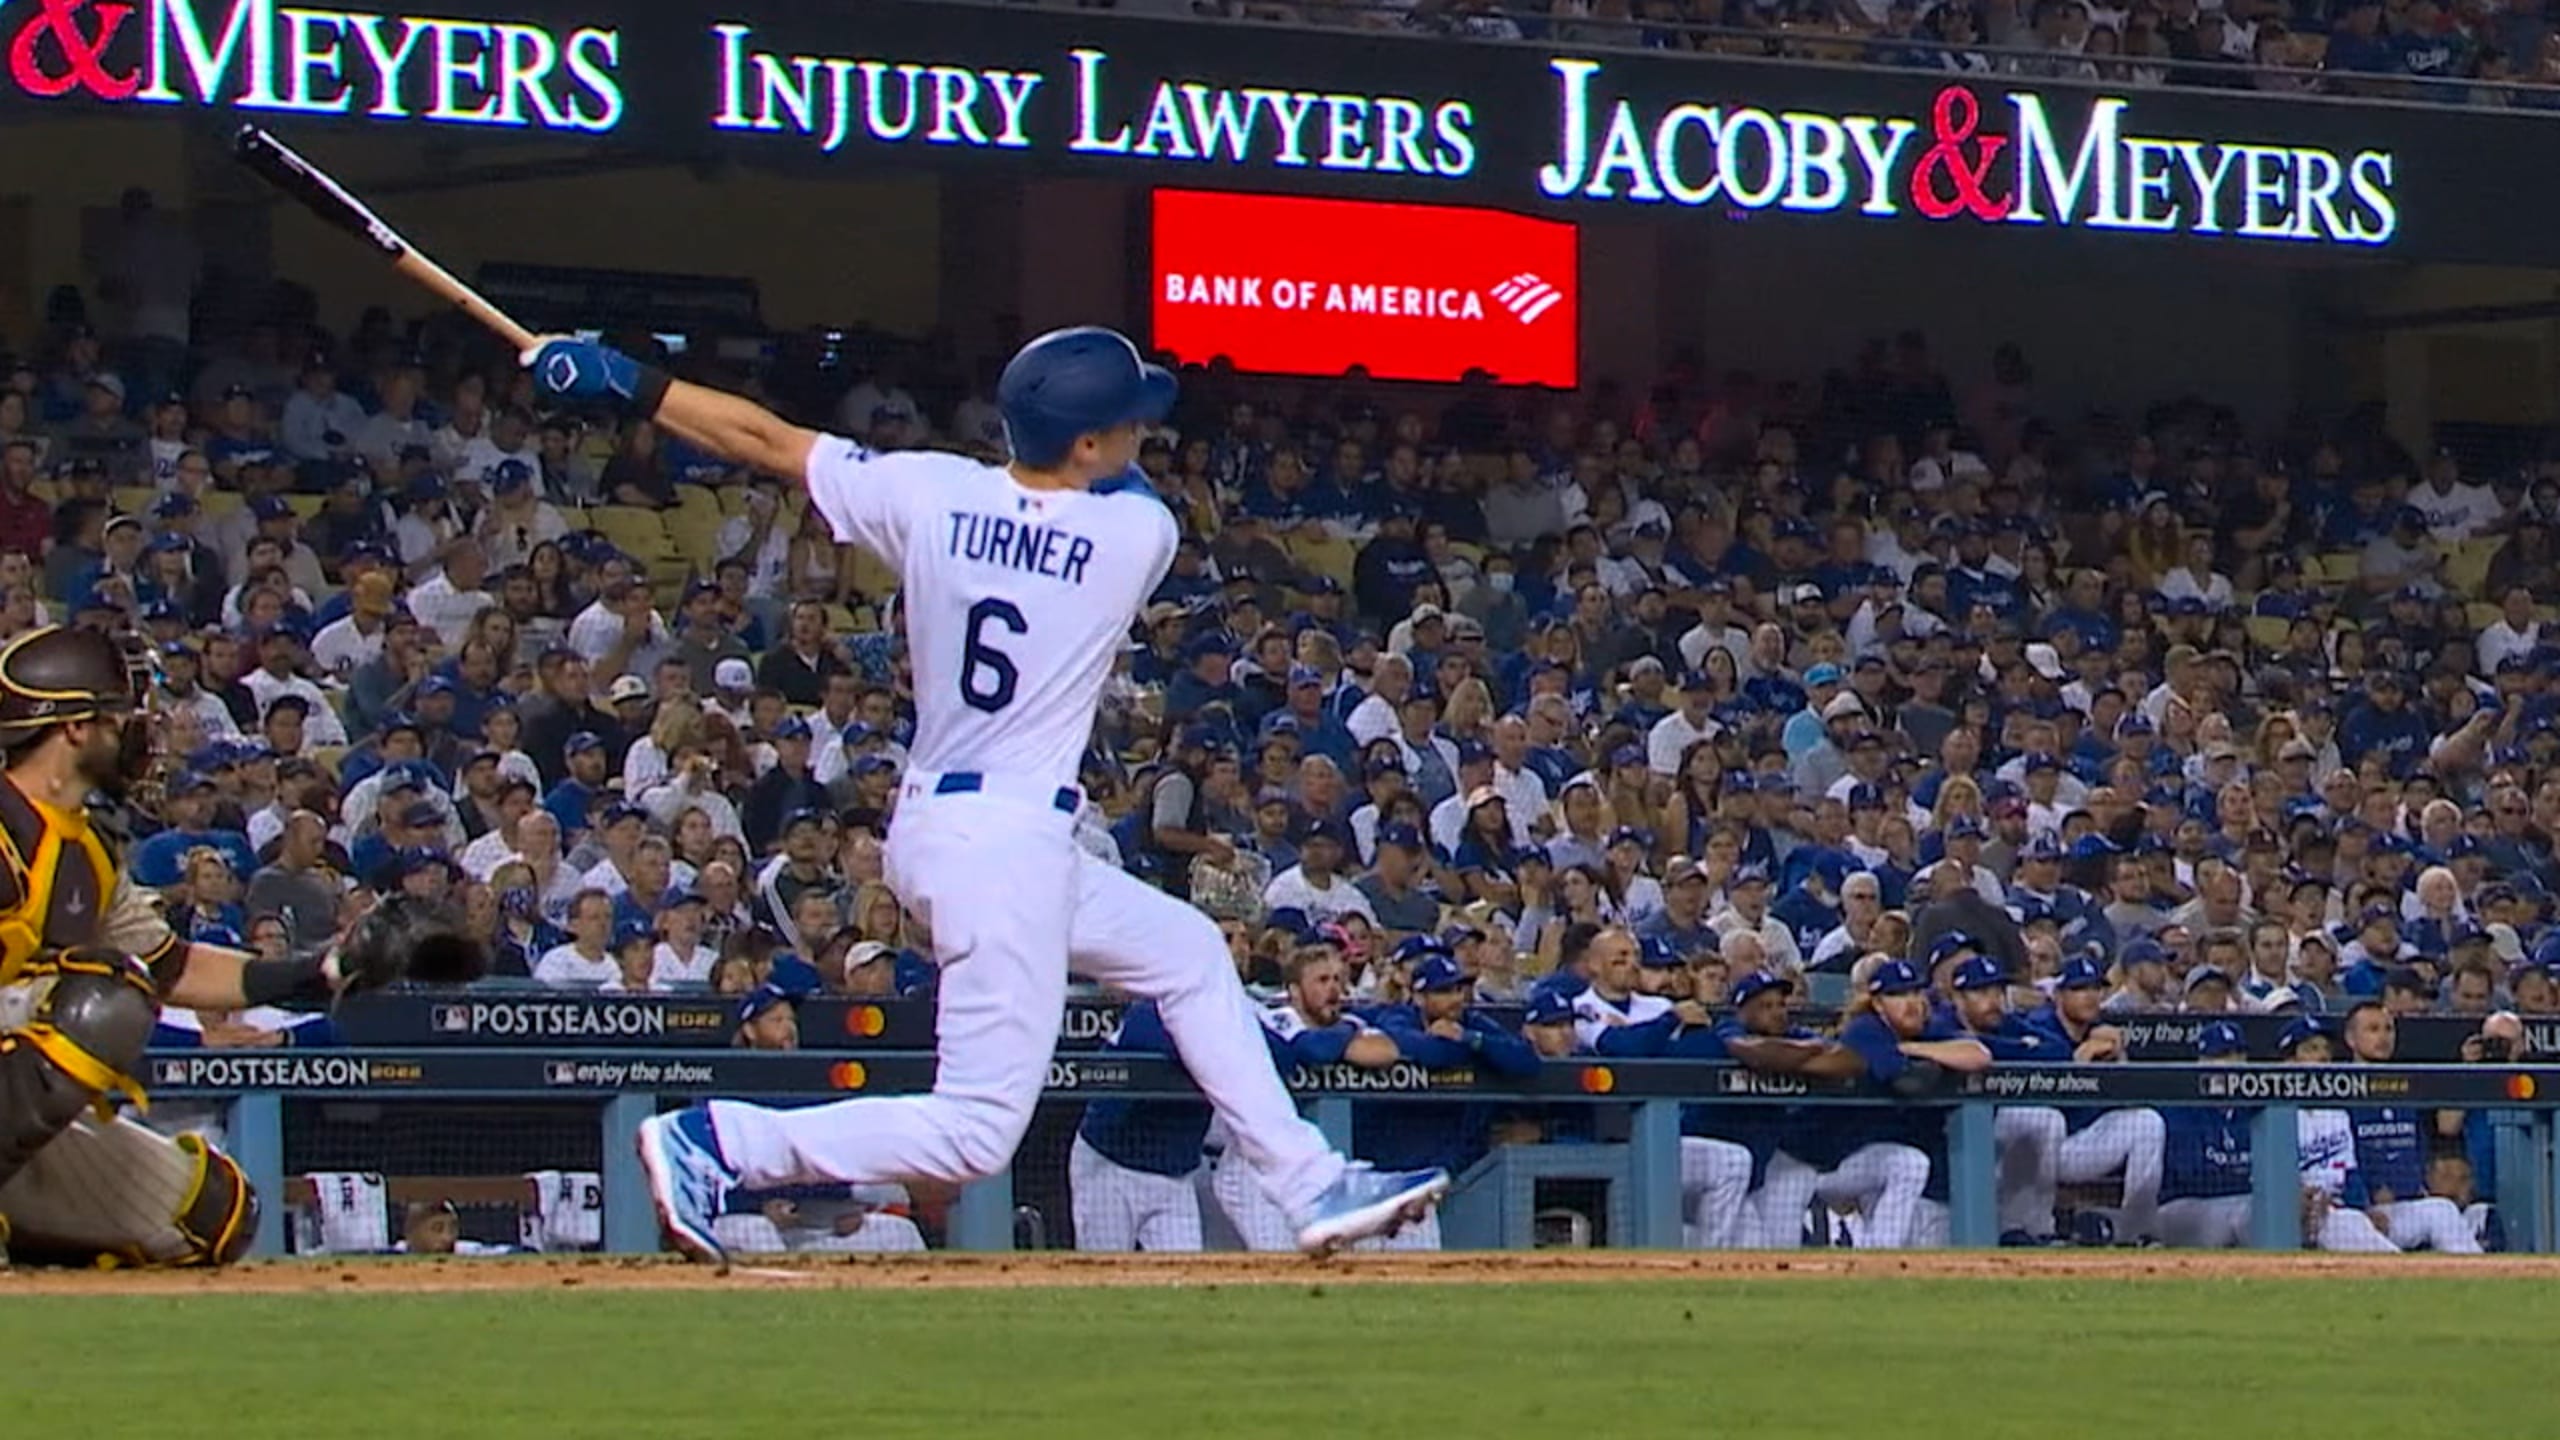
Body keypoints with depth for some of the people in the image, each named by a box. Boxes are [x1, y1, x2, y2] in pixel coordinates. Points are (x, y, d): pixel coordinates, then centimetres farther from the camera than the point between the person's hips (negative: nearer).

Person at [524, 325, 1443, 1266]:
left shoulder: (930, 493, -2)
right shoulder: (1139, 533, -11)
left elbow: (767, 440, 5)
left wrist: (626, 384, 15)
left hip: (930, 822, 8)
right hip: (1007, 844, -8)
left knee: (1188, 952, 22)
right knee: (979, 1129, -6)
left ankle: (1312, 1187, 25)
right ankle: (714, 1142, -12)